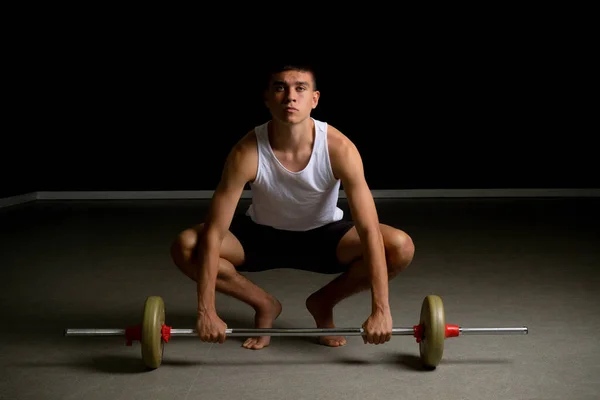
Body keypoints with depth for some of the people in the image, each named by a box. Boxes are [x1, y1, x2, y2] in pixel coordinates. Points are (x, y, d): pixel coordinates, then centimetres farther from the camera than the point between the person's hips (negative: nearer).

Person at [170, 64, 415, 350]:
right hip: (262, 235, 0)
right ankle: (265, 305, 0)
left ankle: (324, 302, 1)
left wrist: (380, 310, -35)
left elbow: (369, 231, -31)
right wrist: (206, 311, -32)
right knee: (184, 247, -25)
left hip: (324, 236, 0)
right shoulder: (246, 152, -29)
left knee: (401, 248, -26)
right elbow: (213, 233, -28)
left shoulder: (339, 148, -30)